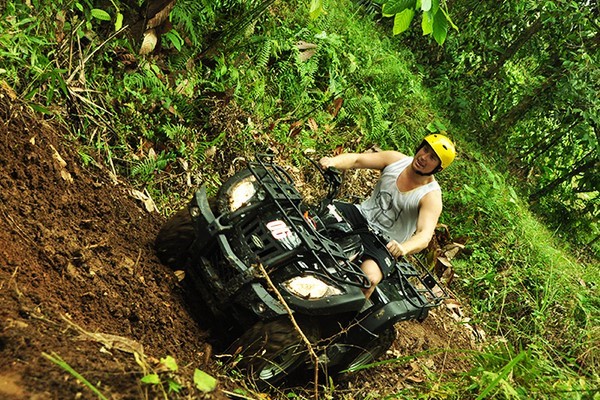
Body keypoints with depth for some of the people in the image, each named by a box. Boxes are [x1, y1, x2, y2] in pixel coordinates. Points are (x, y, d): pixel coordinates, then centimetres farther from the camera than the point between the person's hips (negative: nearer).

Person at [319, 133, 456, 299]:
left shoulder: (431, 196, -16)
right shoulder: (397, 160, -3)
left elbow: (425, 235, -28)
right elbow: (356, 159, -9)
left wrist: (403, 248, -50)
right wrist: (332, 161, -31)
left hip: (385, 243, -4)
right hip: (362, 215, 4)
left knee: (369, 277, -33)